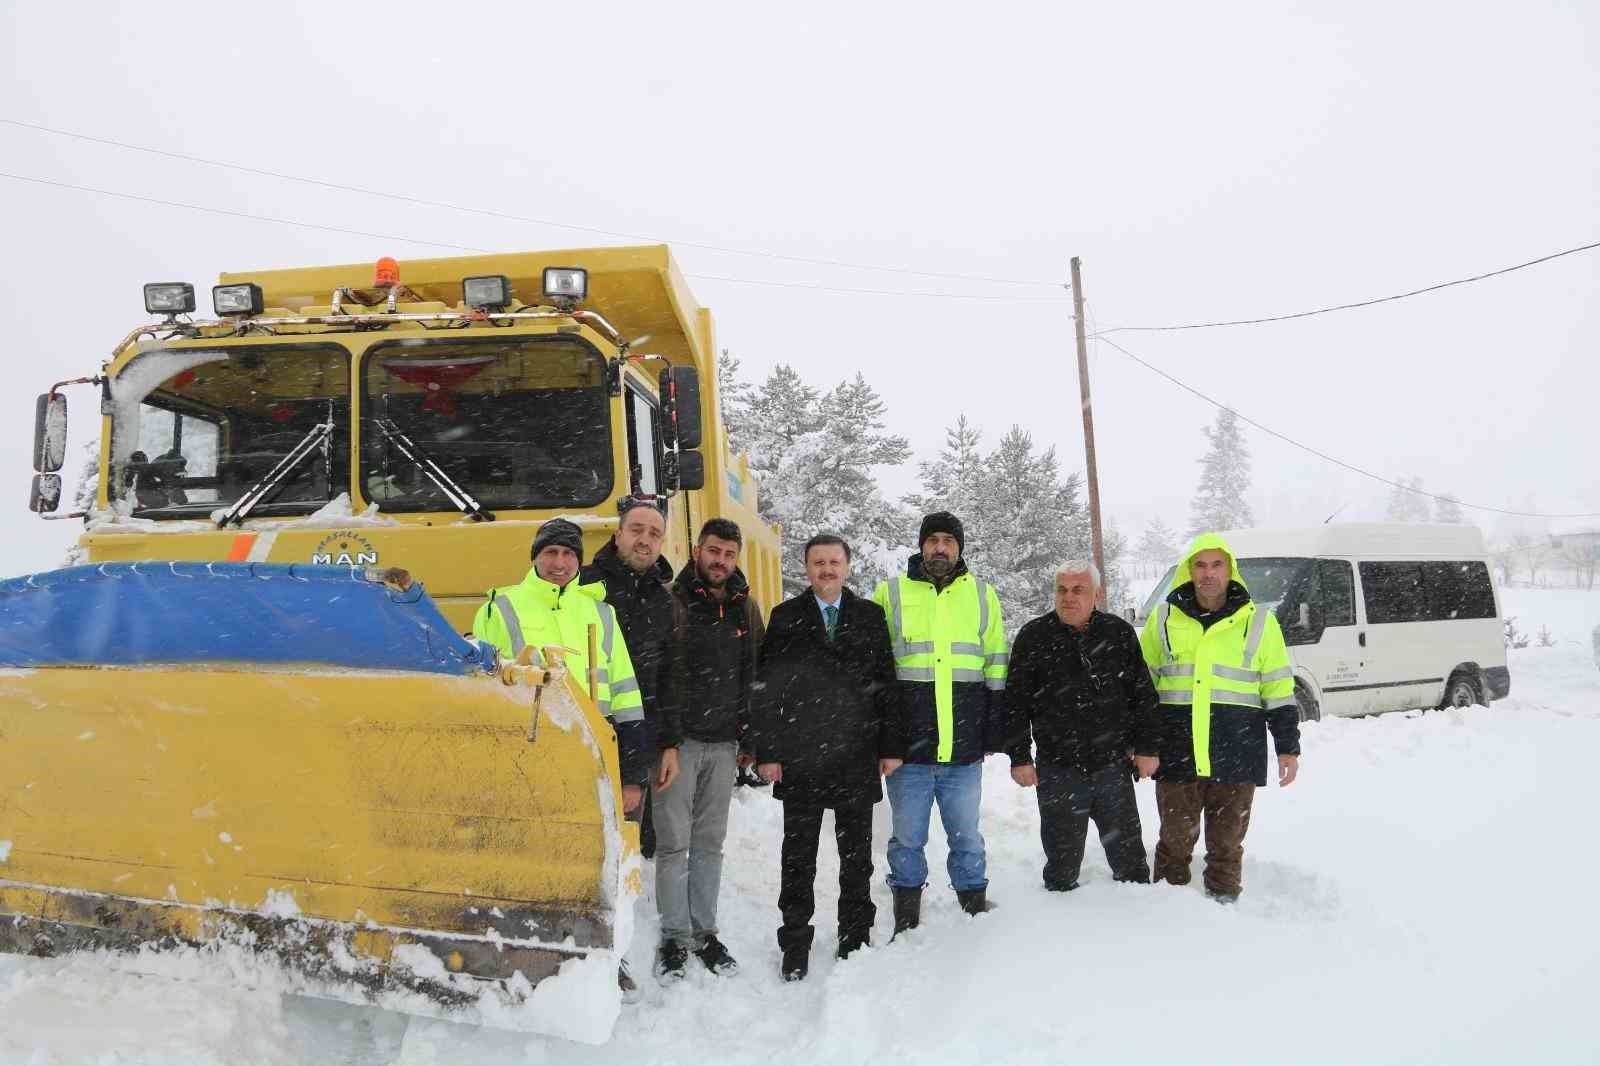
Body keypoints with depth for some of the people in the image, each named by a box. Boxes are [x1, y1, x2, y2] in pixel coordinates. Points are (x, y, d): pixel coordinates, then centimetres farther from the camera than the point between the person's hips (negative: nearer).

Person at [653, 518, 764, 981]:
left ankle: (705, 932, 20)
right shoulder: (672, 603, -7)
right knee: (674, 843, 1)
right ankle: (675, 937, 12)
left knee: (710, 842, 11)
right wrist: (667, 742, -16)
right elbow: (658, 678, -11)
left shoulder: (746, 608, 9)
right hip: (680, 741, -4)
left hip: (723, 743, 4)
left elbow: (753, 677, 14)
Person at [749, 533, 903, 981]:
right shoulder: (786, 617, 2)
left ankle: (856, 941, 23)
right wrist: (766, 751, -6)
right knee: (798, 858, 6)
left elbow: (886, 683, 5)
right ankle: (795, 948, 17)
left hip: (858, 758, 1)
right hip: (799, 759, -1)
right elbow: (768, 689, 0)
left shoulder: (870, 616, 6)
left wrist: (891, 746, 0)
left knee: (857, 857, 10)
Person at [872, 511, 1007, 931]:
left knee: (967, 838, 11)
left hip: (965, 753, 1)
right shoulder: (890, 594, 4)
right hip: (908, 751, -1)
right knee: (907, 840, 8)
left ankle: (979, 916, 26)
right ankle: (906, 928, 22)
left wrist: (995, 732, 6)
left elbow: (996, 670, 12)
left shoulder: (983, 595, 9)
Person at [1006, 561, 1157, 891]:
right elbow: (1016, 704, -1)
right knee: (1063, 860, 9)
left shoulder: (1120, 633, 3)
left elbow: (1143, 695, 9)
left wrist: (1145, 748, 5)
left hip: (1113, 767, 2)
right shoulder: (1034, 637, -3)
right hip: (1058, 771, -1)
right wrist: (1020, 758, -4)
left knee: (1129, 856, 12)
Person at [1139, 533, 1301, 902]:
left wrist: (1288, 748, 4)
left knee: (1227, 842, 10)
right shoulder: (1164, 618, 6)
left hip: (1236, 755, 0)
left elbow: (1279, 691, 7)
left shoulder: (1258, 622, 4)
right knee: (1175, 839, 9)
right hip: (1176, 753, 1)